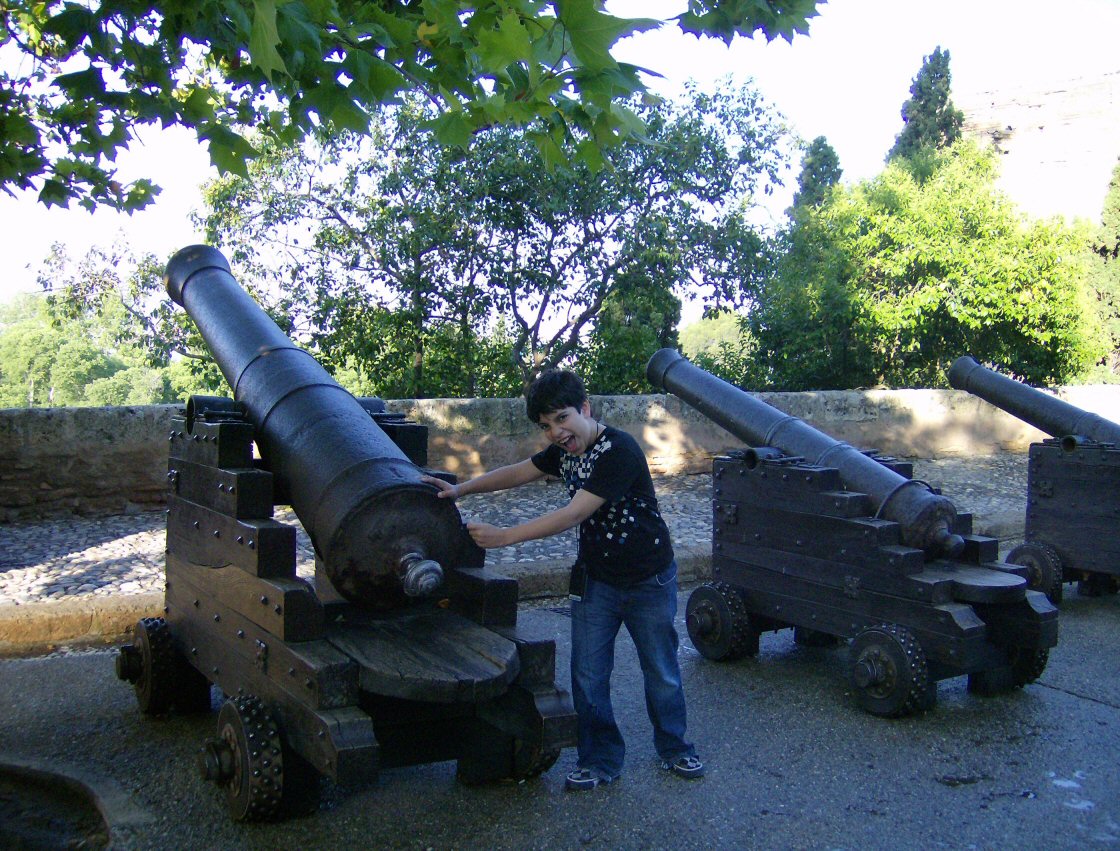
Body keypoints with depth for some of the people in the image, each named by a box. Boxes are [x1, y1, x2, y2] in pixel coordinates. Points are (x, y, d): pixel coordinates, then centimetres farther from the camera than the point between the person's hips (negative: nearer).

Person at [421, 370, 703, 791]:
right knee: (588, 675, 4)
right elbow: (518, 472, 9)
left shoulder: (619, 451, -27)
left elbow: (572, 515, -30)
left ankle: (674, 749, 33)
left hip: (650, 581, -6)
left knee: (662, 672, 12)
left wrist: (504, 536, -29)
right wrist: (460, 489, -3)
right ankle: (600, 760, 20)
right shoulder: (566, 450, -1)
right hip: (597, 580, 6)